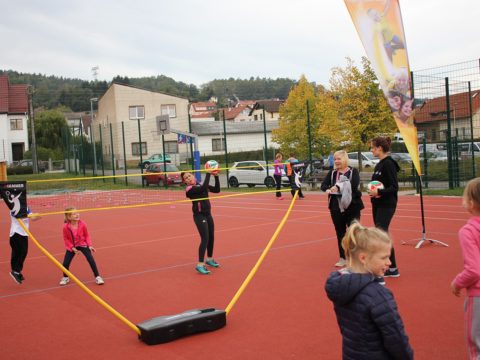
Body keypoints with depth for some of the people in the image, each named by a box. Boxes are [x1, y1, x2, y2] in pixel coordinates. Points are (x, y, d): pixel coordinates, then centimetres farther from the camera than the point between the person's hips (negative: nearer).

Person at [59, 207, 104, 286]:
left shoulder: (82, 224, -20)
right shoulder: (66, 227, -22)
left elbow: (87, 235, -5)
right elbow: (66, 238, -7)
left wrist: (90, 245, -13)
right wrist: (72, 247, -15)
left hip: (83, 244, 0)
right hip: (72, 246, 0)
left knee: (91, 260, -13)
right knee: (65, 263, -3)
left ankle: (97, 277, 1)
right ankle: (65, 278, 28)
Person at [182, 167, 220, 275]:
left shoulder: (201, 185, 8)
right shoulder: (190, 189, -14)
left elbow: (217, 190, 4)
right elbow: (204, 188, -31)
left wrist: (216, 177, -6)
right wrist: (208, 174, -27)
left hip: (207, 214, 8)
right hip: (199, 216, -7)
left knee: (211, 237, 15)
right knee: (205, 239, -15)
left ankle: (209, 259, 34)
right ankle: (200, 264, -13)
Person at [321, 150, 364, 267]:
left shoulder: (353, 171, -4)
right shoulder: (332, 173, 7)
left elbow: (354, 185, -19)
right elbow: (323, 185, -3)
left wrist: (339, 187, -27)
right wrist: (328, 189, -25)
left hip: (352, 207, -4)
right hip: (336, 208, 4)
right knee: (340, 233, 10)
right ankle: (343, 258, 21)